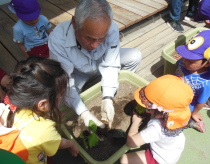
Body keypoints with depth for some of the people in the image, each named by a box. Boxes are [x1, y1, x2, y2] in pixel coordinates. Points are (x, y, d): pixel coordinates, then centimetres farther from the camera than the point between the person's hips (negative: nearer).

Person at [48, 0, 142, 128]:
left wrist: (107, 99, -35)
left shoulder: (111, 29, -33)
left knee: (135, 56, -17)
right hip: (77, 74, -1)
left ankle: (113, 91, 4)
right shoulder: (57, 39, -37)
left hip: (101, 64, 2)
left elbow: (110, 66, -25)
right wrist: (84, 113, -41)